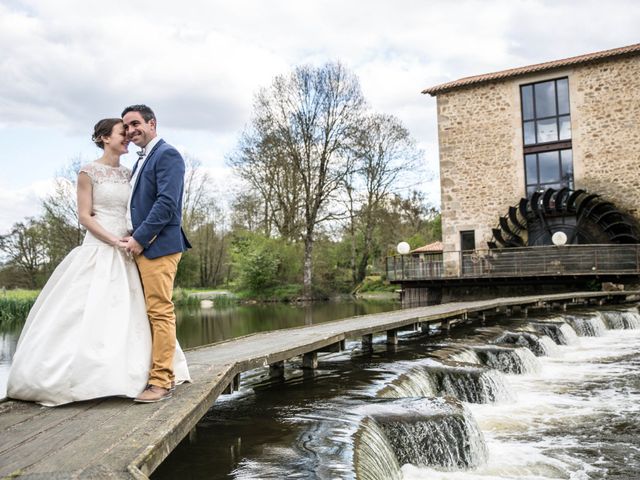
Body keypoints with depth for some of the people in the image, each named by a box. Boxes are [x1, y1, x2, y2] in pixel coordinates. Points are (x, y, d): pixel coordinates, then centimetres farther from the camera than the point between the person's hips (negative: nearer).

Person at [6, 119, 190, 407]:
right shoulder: (89, 172, -4)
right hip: (99, 251, -6)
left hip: (125, 253, 6)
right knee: (88, 312, -6)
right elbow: (84, 216, -8)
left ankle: (114, 376, 13)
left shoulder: (127, 173, 13)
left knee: (124, 315, 6)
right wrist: (114, 241, -15)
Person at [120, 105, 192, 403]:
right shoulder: (142, 160, 22)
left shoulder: (167, 155, -6)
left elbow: (167, 203, -17)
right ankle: (157, 373, 17)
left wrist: (139, 239, -15)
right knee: (151, 313, 10)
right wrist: (133, 239, 10)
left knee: (160, 312, -8)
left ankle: (161, 381, -4)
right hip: (141, 246, 9)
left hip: (158, 246, -9)